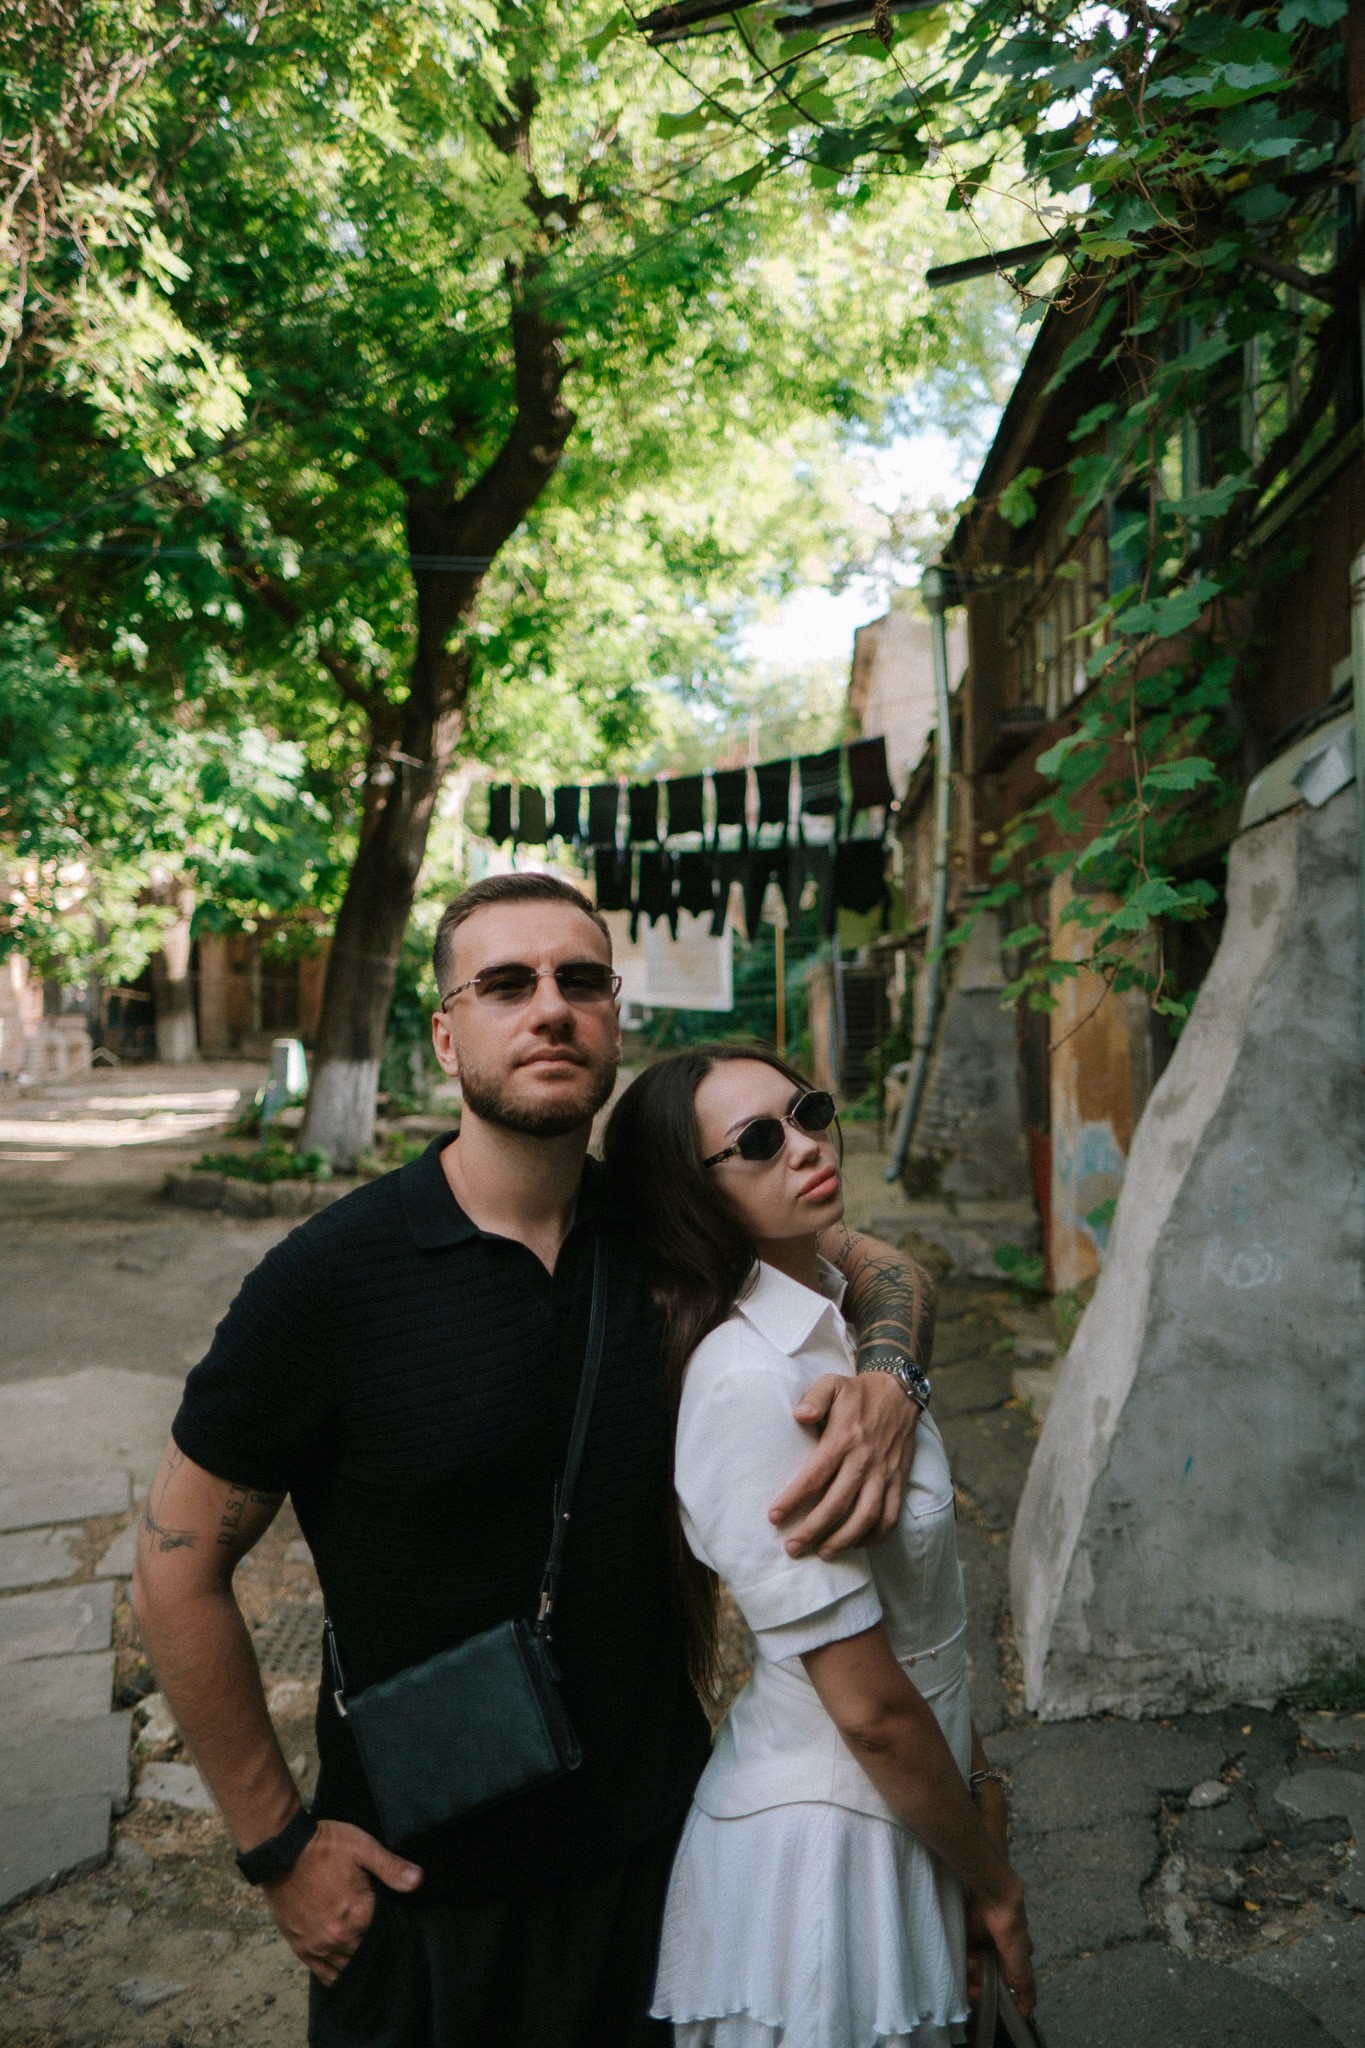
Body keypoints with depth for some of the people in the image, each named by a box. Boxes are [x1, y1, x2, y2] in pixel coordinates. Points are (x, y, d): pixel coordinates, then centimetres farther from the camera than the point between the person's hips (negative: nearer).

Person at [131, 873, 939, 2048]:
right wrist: (279, 1844, -10)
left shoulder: (656, 1233, -9)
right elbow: (180, 1566, -13)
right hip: (418, 1867, -3)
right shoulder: (332, 1277, -20)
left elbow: (878, 1266, 5)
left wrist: (885, 1382, -17)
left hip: (651, 1825, 4)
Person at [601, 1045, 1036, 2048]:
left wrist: (973, 1767, 9)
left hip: (904, 1798, 8)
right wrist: (993, 1886, -10)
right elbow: (870, 1706, -23)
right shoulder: (749, 1381, -29)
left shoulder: (835, 1323, -1)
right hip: (826, 1846, -8)